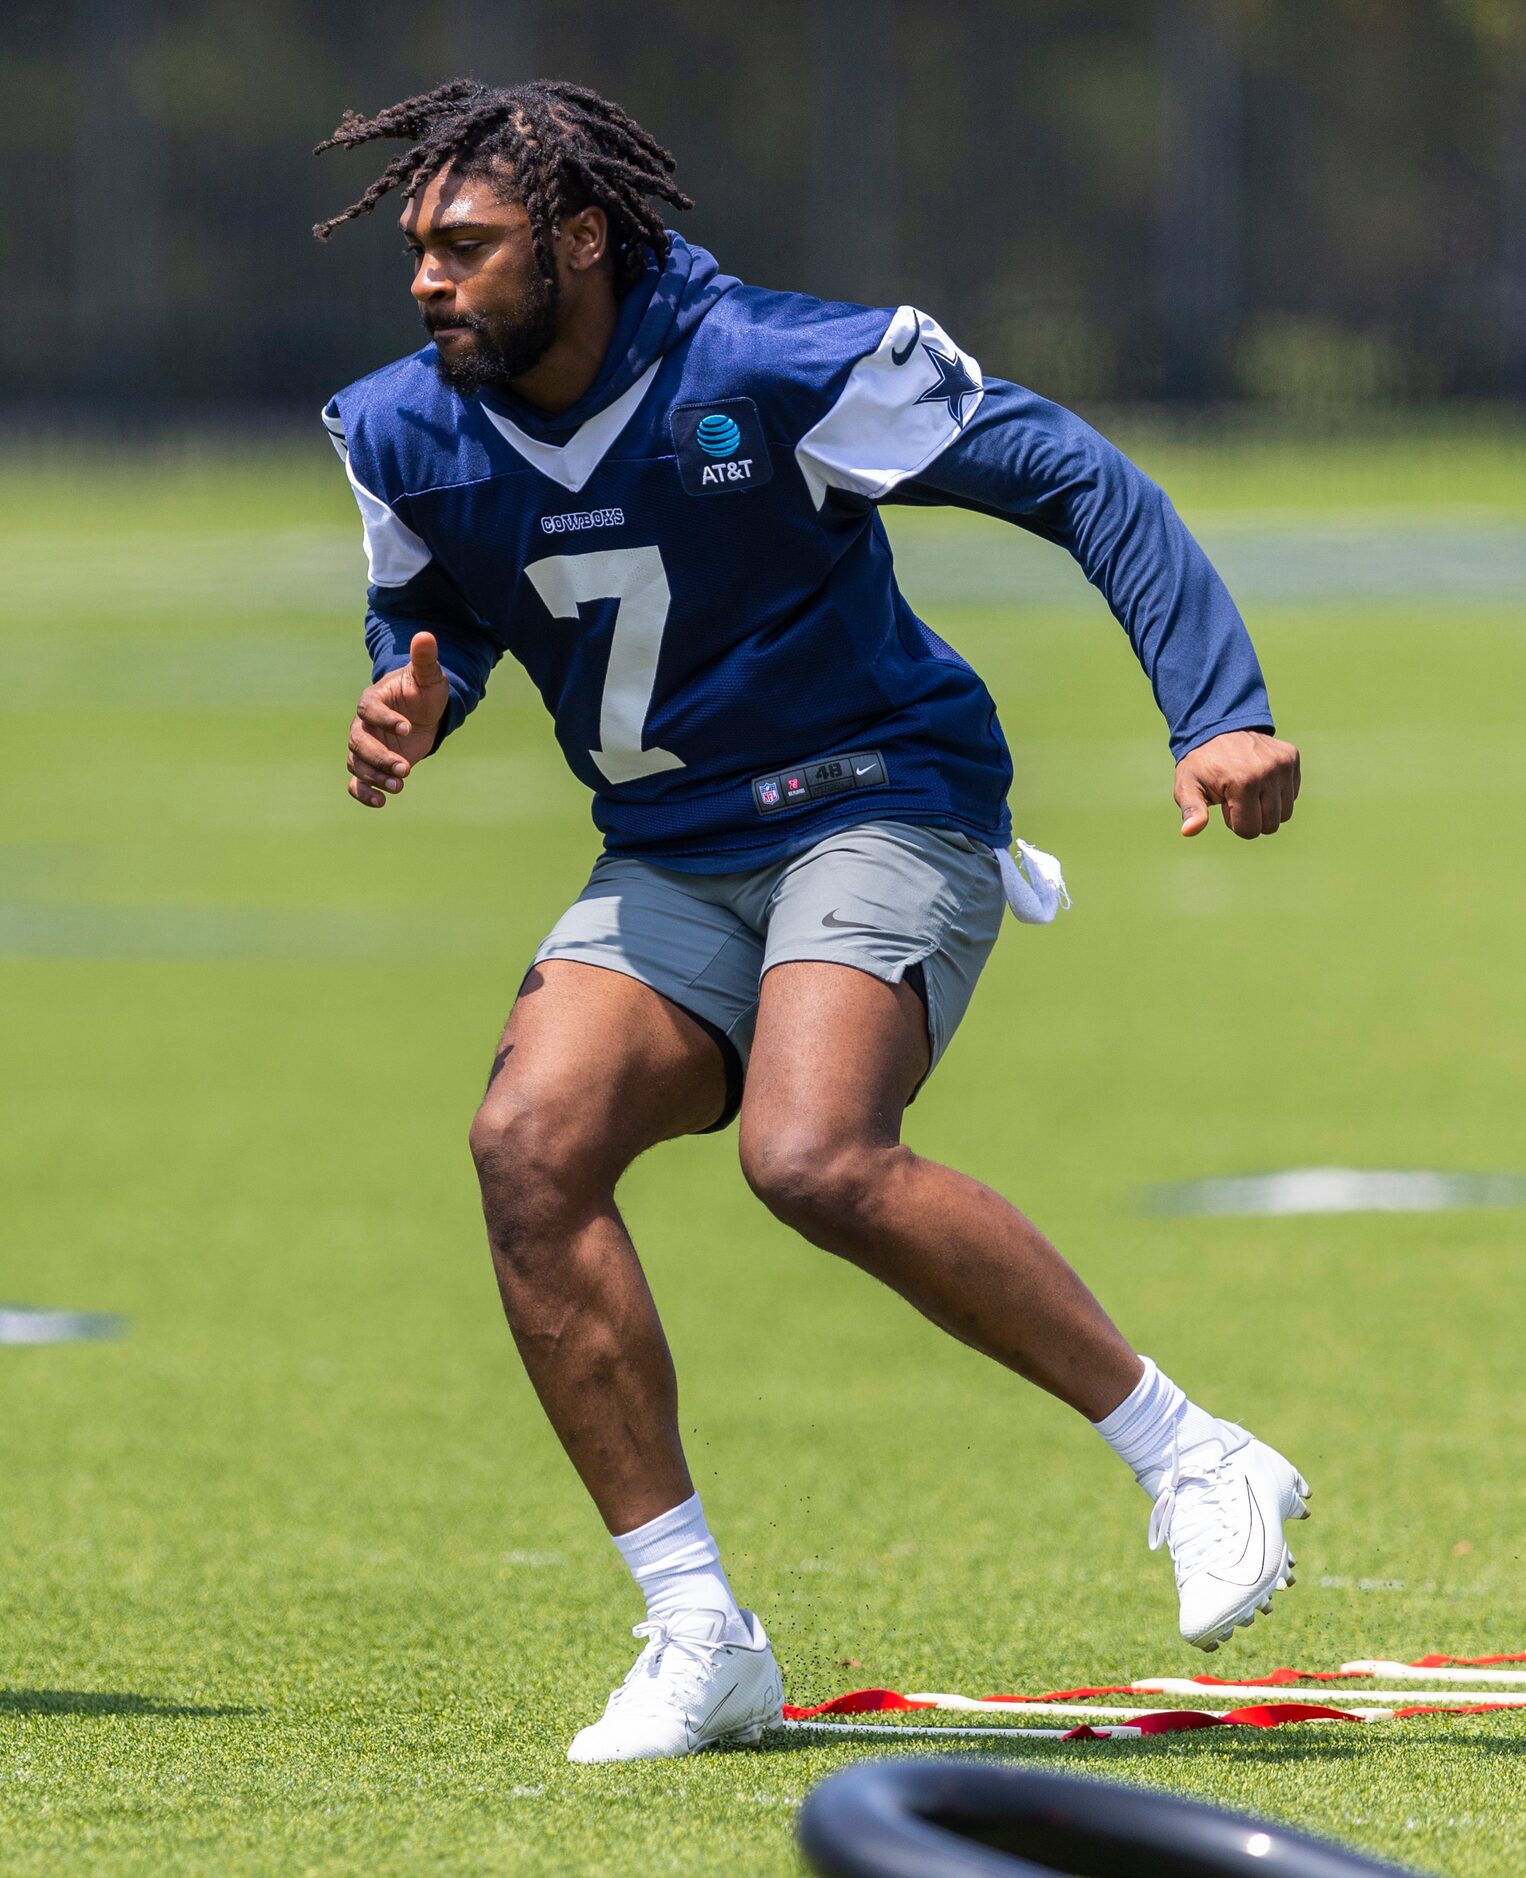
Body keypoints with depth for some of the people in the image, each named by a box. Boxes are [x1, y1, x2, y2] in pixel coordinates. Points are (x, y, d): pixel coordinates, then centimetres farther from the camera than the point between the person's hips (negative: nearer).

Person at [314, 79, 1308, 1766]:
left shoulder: (774, 368, -18)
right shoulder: (404, 435, -1)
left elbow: (1074, 479, -14)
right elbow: (431, 615, 19)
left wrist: (1219, 713, -23)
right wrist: (408, 704, -6)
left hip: (882, 806, -6)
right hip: (667, 866, 6)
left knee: (813, 1157, -32)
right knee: (528, 1142, -21)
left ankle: (1195, 1463, -17)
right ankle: (699, 1636, -14)